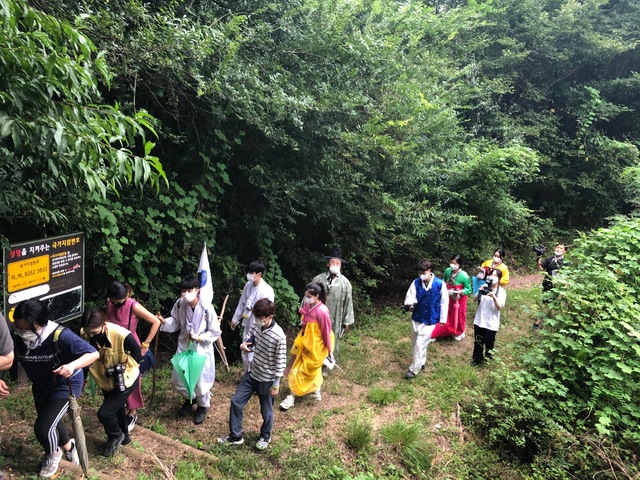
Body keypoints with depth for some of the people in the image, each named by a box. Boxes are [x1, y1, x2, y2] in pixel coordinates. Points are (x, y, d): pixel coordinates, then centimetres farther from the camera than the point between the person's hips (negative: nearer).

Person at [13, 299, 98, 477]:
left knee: (42, 428, -12)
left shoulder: (60, 336, -35)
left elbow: (93, 353, -33)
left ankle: (53, 454, 23)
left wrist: (72, 366, -50)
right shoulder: (17, 338, -23)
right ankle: (68, 445, 56)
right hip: (40, 386, 6)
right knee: (50, 422, 24)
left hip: (65, 385, -6)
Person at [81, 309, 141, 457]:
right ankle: (123, 436, 49)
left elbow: (136, 352, -16)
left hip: (125, 380, -5)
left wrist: (122, 367, -21)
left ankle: (116, 436, 21)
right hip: (105, 380, 6)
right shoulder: (85, 335, -21)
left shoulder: (122, 335, -36)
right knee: (116, 409, 23)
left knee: (104, 413, -10)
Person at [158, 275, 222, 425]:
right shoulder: (179, 304, -11)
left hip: (201, 349, -4)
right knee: (177, 380, 13)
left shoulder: (207, 308, -24)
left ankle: (202, 406, 37)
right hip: (183, 347, 5)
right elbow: (175, 323, 4)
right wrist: (164, 321, -15)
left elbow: (215, 332, -15)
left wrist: (200, 338, -27)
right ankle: (190, 398, 45)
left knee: (200, 380, 7)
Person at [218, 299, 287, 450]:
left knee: (266, 411, 14)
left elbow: (280, 362, -20)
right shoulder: (256, 325, -10)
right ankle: (235, 436, 31)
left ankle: (265, 437, 42)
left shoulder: (279, 336, -29)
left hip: (267, 379, -6)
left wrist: (276, 384, -13)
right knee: (236, 402, 12)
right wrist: (245, 344, -13)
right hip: (251, 373, 6)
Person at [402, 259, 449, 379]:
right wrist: (409, 303, -34)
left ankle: (414, 369, 8)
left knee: (420, 344, -6)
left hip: (430, 320, -4)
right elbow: (409, 296, -9)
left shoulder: (440, 284, -15)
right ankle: (421, 363, 40)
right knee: (415, 343, 17)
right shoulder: (416, 283, -8)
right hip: (417, 318, 4)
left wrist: (443, 319, -1)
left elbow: (444, 302, -6)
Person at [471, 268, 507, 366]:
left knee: (488, 343, 8)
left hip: (491, 323, -3)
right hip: (479, 320, 3)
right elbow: (475, 300, -4)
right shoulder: (485, 287, -1)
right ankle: (477, 359, 33)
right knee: (478, 342, 15)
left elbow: (500, 307, -17)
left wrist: (494, 297, -33)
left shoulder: (501, 291, -8)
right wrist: (480, 292, -23)